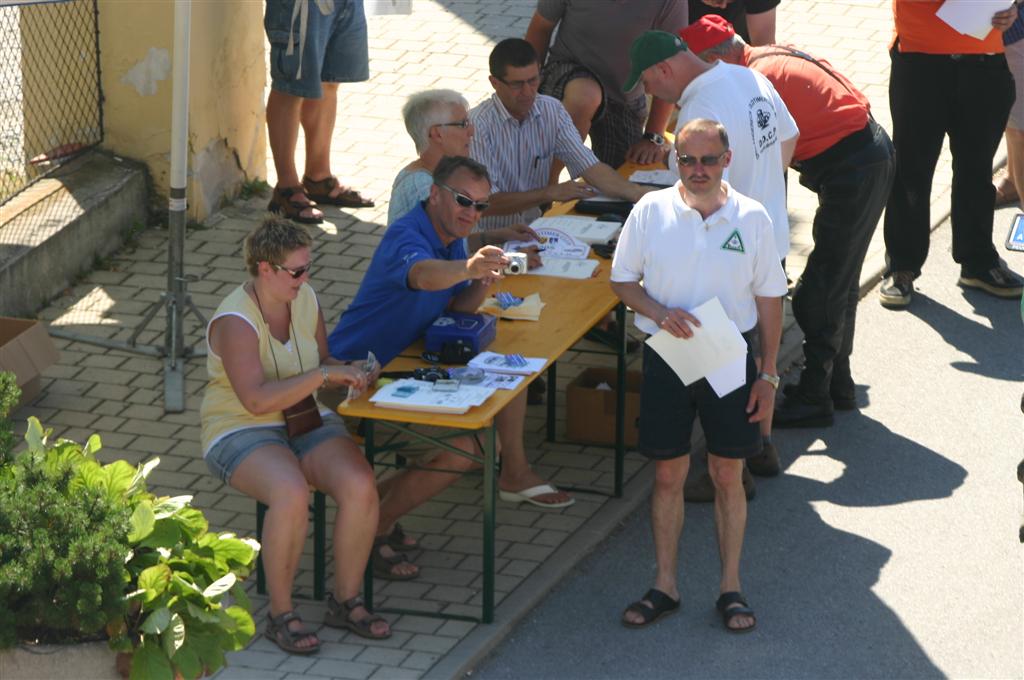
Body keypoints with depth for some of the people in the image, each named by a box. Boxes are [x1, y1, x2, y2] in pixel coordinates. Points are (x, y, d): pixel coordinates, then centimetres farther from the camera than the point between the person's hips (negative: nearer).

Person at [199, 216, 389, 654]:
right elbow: (257, 399, -28)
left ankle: (346, 601, -6)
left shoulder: (305, 298, 4)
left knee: (360, 486, -23)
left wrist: (349, 372, -5)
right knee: (292, 494, -36)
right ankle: (280, 614, -19)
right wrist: (323, 375, -29)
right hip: (242, 433, -6)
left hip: (307, 423, 6)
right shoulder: (235, 322, -19)